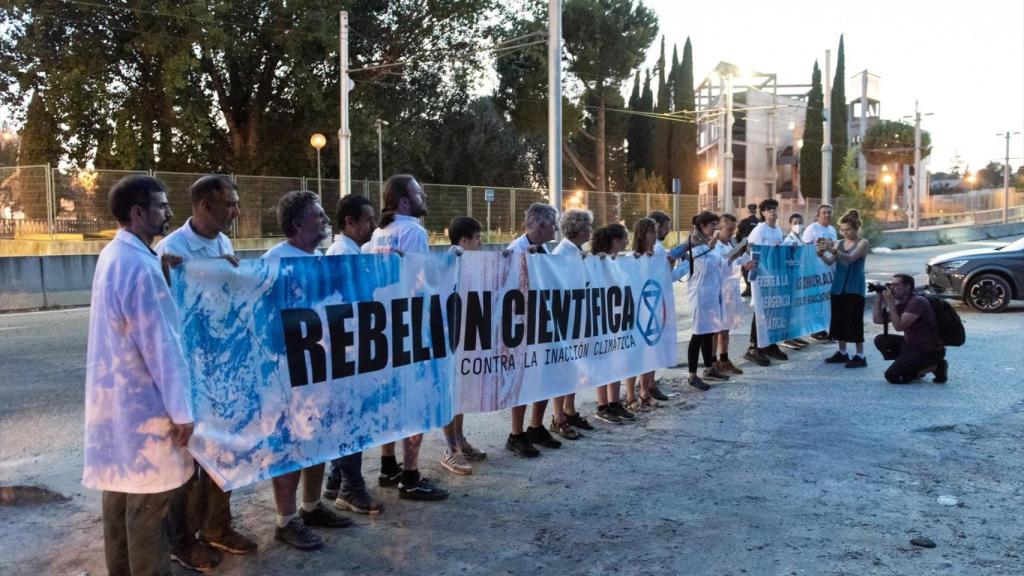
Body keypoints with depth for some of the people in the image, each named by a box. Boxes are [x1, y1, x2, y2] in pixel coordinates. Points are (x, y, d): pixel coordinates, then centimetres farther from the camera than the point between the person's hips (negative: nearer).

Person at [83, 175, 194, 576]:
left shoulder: (112, 256, 9)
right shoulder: (140, 266, -22)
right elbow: (161, 344, -22)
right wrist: (181, 410, -18)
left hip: (116, 396, 10)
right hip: (142, 402, -10)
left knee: (121, 490, 18)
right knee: (148, 501, 0)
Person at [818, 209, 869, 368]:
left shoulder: (862, 243, -5)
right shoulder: (839, 243, 11)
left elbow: (850, 258, -21)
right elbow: (830, 261, -1)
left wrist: (832, 250, -35)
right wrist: (822, 254, -22)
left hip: (854, 289, -6)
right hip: (838, 287, 6)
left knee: (854, 321, -8)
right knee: (838, 320, 9)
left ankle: (860, 356, -3)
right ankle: (842, 352, 20)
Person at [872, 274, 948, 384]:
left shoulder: (917, 301, -18)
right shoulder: (901, 304, 10)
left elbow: (899, 326, -24)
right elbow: (878, 319, 7)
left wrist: (890, 302, -20)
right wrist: (879, 298, 1)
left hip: (929, 350, -9)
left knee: (891, 376, -15)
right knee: (880, 340, 6)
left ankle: (933, 367, -2)